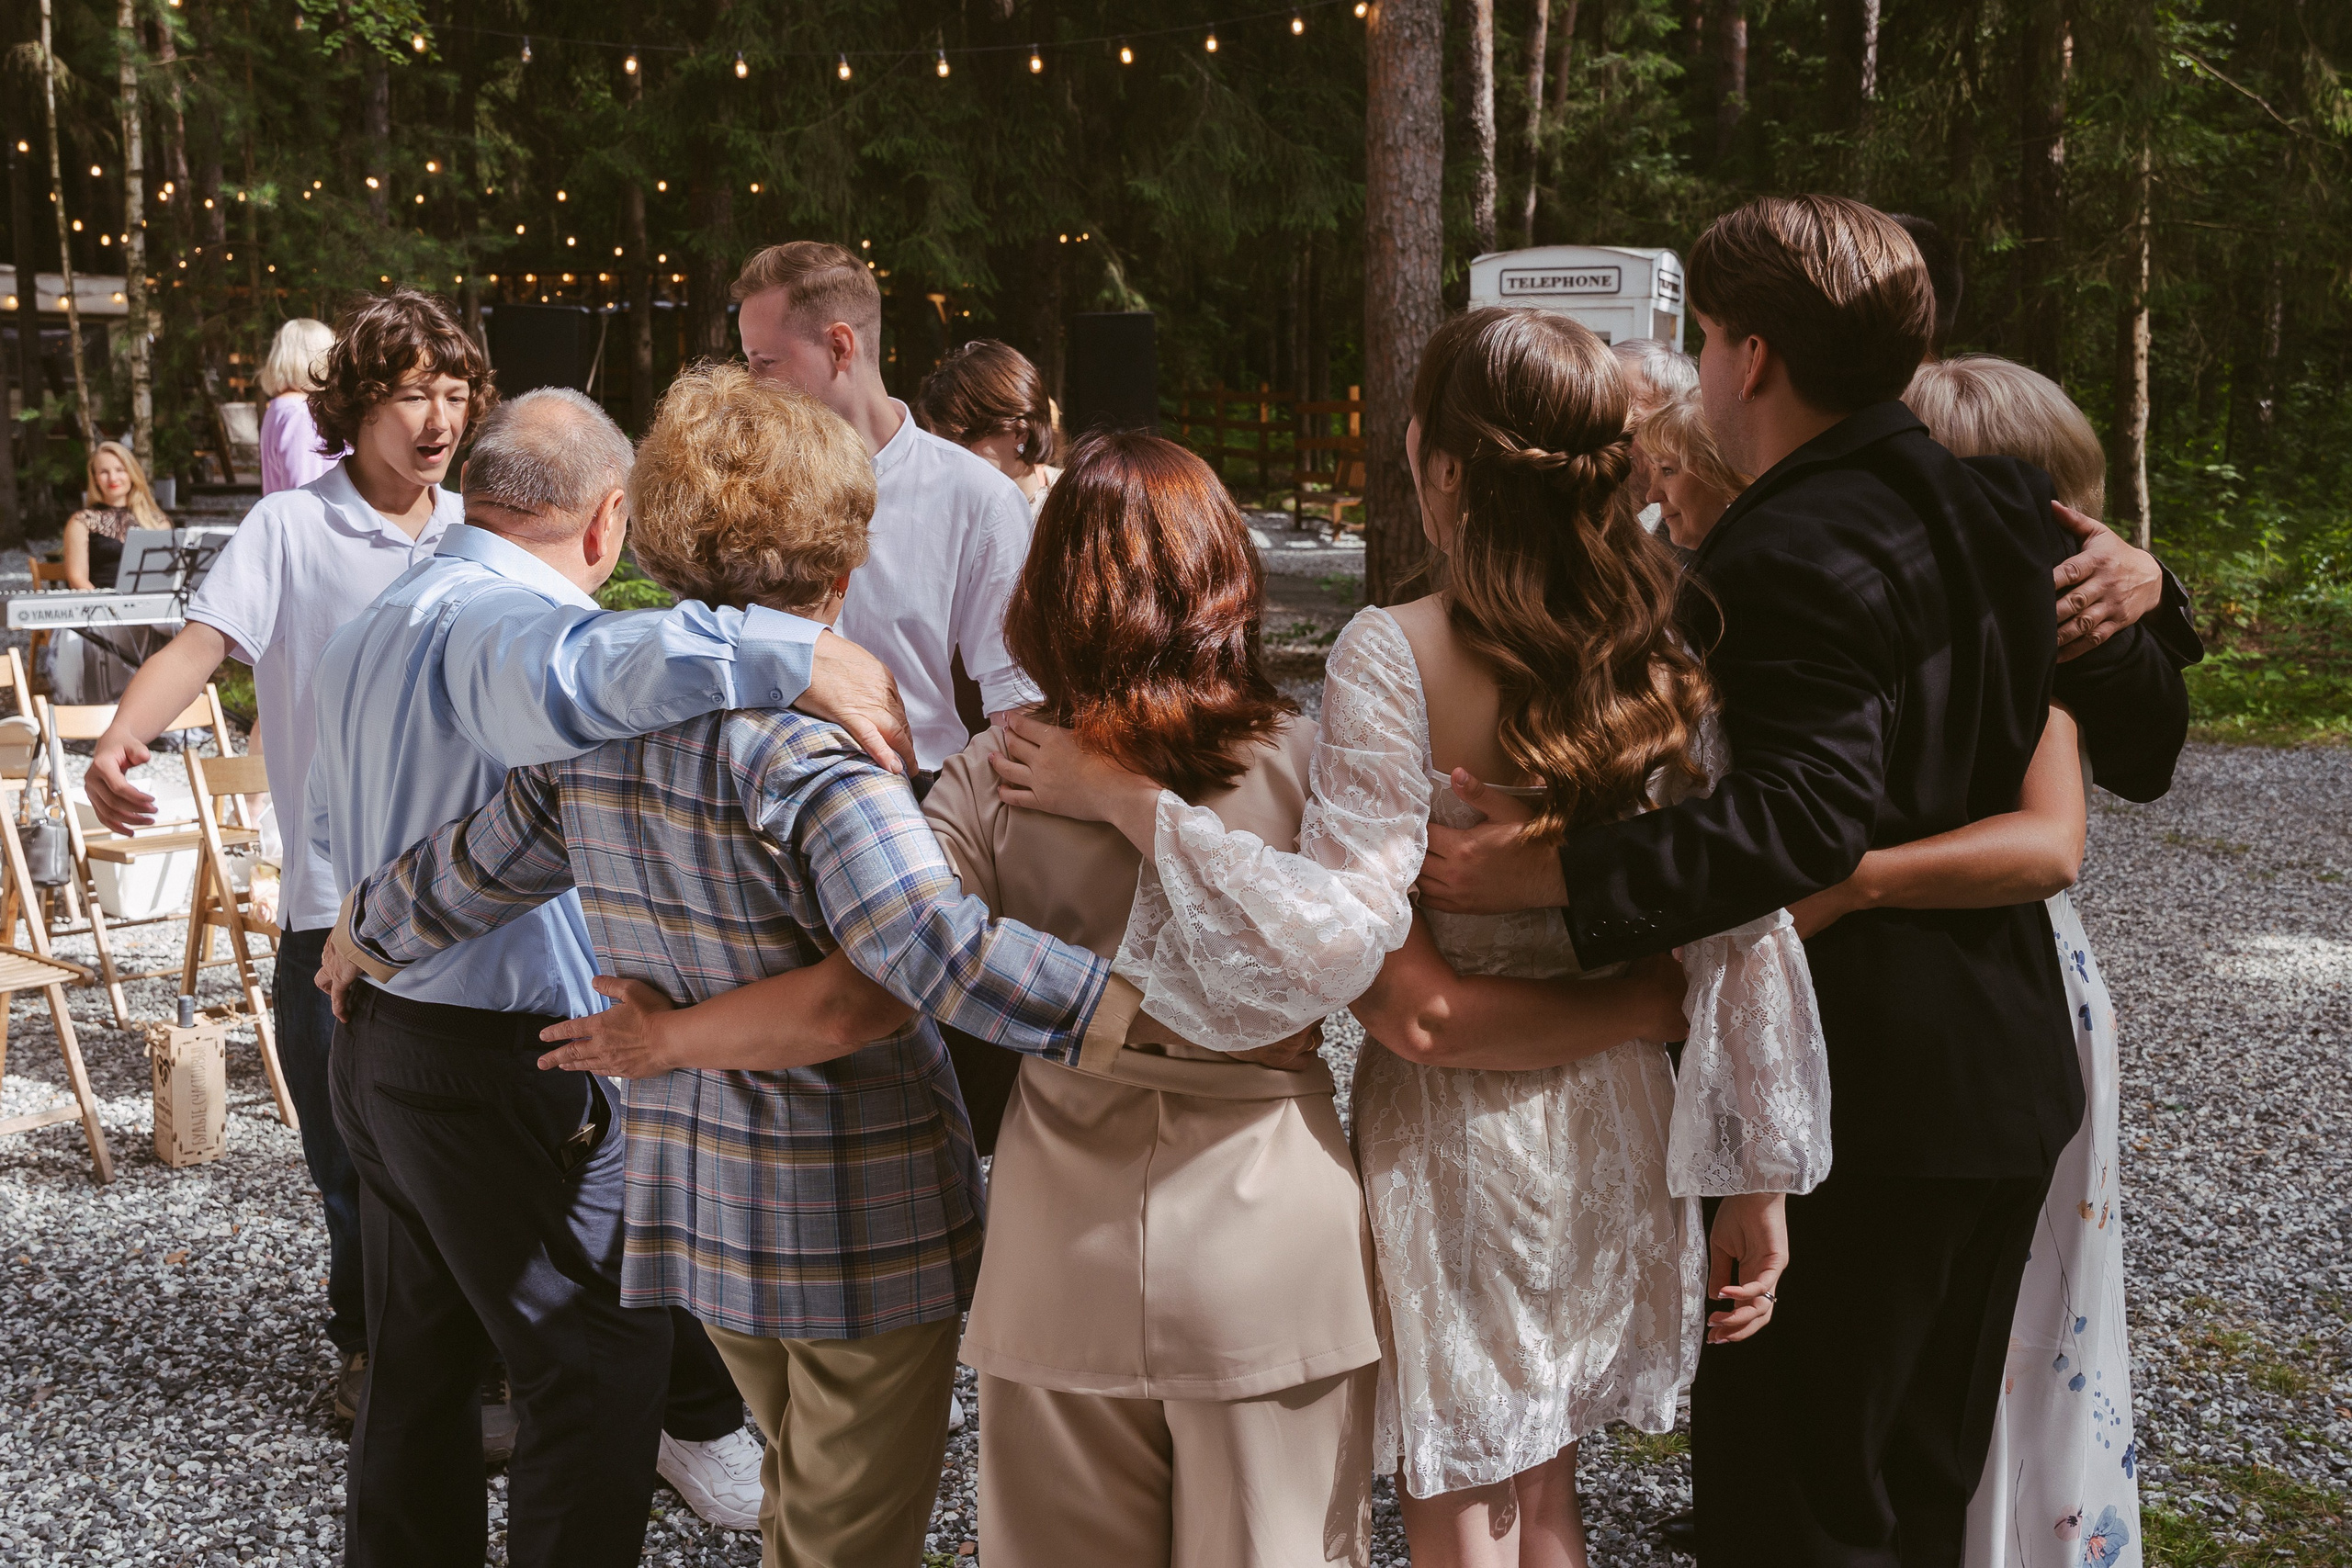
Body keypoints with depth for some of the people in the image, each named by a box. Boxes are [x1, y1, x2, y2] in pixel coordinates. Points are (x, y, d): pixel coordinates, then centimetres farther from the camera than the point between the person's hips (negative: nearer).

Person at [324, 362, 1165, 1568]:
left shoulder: (590, 732, -1)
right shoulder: (803, 746, -22)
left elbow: (459, 884, 13)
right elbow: (935, 947, -35)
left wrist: (358, 937, 33)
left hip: (697, 1200, 7)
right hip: (861, 1225, -7)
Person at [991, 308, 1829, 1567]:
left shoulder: (1394, 658, -19)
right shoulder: (1676, 649, -4)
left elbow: (1338, 935, -26)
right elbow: (1745, 936, -3)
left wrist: (1123, 798, -22)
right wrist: (1756, 1186, 5)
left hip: (1451, 1123, -5)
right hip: (1613, 1122, 5)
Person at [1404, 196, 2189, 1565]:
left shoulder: (1791, 555, -21)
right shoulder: (2001, 505, 4)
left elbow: (1808, 819, -33)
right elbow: (2146, 724, 13)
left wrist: (1546, 873, -34)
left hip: (1856, 1101, -9)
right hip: (2008, 1079, 9)